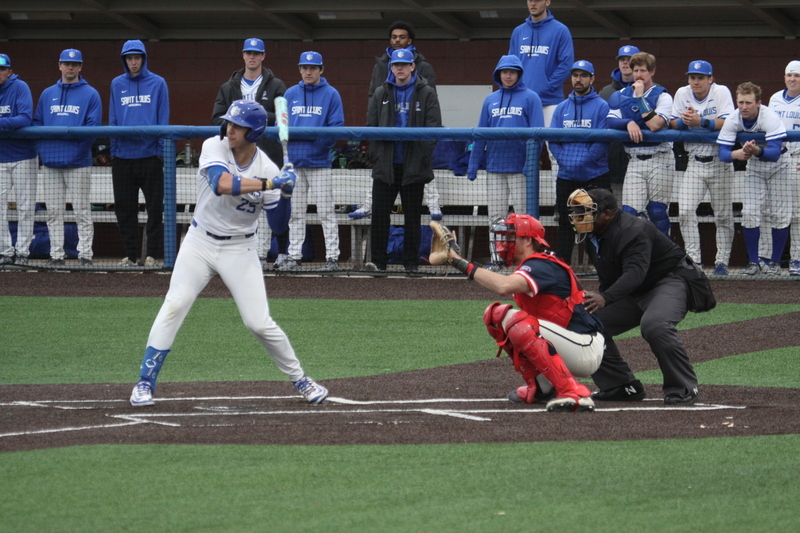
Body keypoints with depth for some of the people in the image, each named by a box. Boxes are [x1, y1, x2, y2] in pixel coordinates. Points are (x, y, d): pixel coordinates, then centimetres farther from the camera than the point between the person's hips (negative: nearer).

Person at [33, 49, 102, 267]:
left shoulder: (90, 94, 4)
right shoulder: (48, 94, 16)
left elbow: (93, 127, -4)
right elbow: (36, 123, 14)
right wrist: (42, 148, -1)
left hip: (78, 162, -4)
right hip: (51, 162, 4)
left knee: (82, 210, -4)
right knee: (54, 211, 4)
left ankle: (85, 254, -2)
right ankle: (56, 255, 7)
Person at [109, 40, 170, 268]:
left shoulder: (157, 83, 3)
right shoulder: (117, 84, 10)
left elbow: (163, 120, 1)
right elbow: (113, 120, 12)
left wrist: (161, 150, -6)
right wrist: (113, 151, 5)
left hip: (150, 154, -3)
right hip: (123, 156, 3)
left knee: (154, 207, 0)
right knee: (124, 208, 5)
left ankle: (151, 254, 5)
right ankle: (130, 255, 11)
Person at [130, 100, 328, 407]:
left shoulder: (267, 169, -9)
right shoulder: (214, 148, -12)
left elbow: (278, 225, -6)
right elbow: (222, 184, -32)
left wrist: (285, 194, -23)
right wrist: (270, 183, -33)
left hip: (239, 251, 0)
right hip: (200, 243, 0)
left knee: (259, 322, -4)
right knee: (173, 307, -14)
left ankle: (299, 380, 16)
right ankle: (145, 383, -7)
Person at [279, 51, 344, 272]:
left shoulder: (331, 95, 2)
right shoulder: (290, 94, 12)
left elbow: (336, 129, -3)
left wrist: (321, 140, -19)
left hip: (319, 161, -4)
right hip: (294, 161, 4)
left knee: (326, 212, -4)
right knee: (295, 213, 6)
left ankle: (332, 257, -1)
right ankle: (294, 256, 11)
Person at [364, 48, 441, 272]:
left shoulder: (426, 94, 4)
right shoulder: (381, 94, 12)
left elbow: (433, 128, -2)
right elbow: (370, 126, 11)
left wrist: (423, 158, -12)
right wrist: (375, 155, -1)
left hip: (413, 167, -2)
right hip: (386, 166, 2)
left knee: (412, 217, 4)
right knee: (379, 214, -2)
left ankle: (411, 262, 9)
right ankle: (378, 261, 1)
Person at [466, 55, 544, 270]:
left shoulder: (530, 98, 1)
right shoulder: (490, 100, 13)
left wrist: (531, 163, -15)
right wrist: (473, 165, 6)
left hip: (520, 168, -4)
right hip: (495, 167, 4)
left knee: (523, 214, -3)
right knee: (495, 215, 5)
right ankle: (496, 258, 9)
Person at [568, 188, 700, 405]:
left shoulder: (634, 231, -27)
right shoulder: (594, 237, 4)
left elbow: (635, 273, -41)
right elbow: (607, 278, 16)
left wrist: (605, 298, -54)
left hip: (668, 281, -9)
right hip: (633, 294, 9)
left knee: (655, 326, -37)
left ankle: (683, 389, -24)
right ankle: (622, 386, 5)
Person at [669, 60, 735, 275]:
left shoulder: (721, 92, -6)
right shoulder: (682, 94, 5)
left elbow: (727, 122, -17)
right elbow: (672, 123, 6)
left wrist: (700, 122, -29)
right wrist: (685, 121, -16)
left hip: (720, 161, -3)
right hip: (694, 162, 3)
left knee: (723, 215, 1)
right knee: (685, 211, -11)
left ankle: (722, 262, 9)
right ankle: (693, 260, -7)